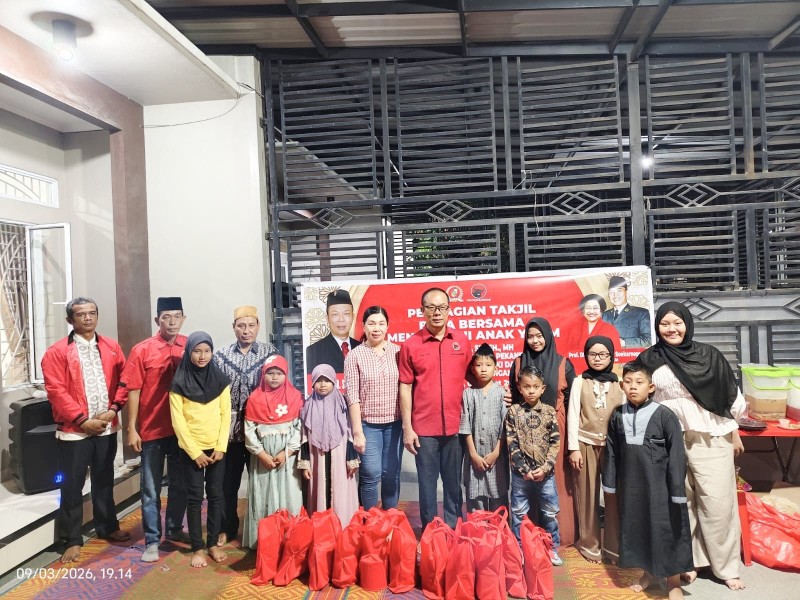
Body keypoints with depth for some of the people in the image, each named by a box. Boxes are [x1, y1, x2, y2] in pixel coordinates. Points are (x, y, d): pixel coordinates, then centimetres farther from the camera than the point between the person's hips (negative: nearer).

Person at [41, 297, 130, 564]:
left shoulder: (111, 347, 5)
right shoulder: (57, 352, -6)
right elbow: (56, 391, -12)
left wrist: (113, 409, -9)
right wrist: (82, 420, -16)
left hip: (107, 428, 4)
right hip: (74, 430, -4)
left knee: (104, 481, 18)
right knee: (72, 486, 5)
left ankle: (107, 527, 33)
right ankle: (72, 539, 19)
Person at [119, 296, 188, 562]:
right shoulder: (142, 350, -7)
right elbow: (132, 391, -6)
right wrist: (131, 429, -9)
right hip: (151, 429, -2)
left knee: (180, 484, 17)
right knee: (151, 489, 8)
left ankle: (175, 528, 36)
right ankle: (152, 540, 21)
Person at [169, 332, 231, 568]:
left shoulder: (220, 380, 0)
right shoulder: (179, 383, -5)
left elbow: (226, 415, 1)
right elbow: (178, 420, -7)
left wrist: (220, 447, -7)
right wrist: (195, 452, -10)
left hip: (217, 448, 2)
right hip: (191, 450, -2)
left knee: (215, 496, 7)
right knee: (194, 498, 4)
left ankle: (213, 543, 20)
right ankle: (197, 548, 15)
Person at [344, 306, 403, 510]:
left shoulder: (397, 352, 2)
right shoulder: (354, 356, -3)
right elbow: (352, 397, -6)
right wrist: (357, 431, -10)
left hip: (394, 423, 2)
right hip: (368, 424, -2)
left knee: (392, 474, 10)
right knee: (371, 475, 0)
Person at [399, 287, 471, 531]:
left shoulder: (462, 340, 3)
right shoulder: (410, 345, -4)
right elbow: (405, 387, -2)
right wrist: (407, 427, -5)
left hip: (456, 426, 2)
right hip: (424, 428, -2)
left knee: (454, 482, 14)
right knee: (427, 483, 8)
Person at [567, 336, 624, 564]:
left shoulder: (618, 383, 7)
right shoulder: (580, 382, 3)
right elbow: (573, 416, 0)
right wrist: (573, 448, -6)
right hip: (585, 443, -1)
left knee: (614, 495, 2)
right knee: (587, 495, 5)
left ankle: (614, 546, 15)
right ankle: (589, 545, 17)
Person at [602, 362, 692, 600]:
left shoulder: (664, 415, -13)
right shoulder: (617, 416, -1)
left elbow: (676, 455, -11)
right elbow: (612, 453, 7)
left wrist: (677, 491, -12)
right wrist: (610, 483, 10)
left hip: (659, 483, -4)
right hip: (631, 483, 4)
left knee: (665, 527, 5)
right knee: (636, 525, 15)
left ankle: (673, 581, 24)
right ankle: (648, 572, 35)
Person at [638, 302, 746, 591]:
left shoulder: (709, 355, 1)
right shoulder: (649, 359, 1)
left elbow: (729, 396, 7)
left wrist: (735, 434, 8)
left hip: (710, 439, 0)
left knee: (718, 502, 3)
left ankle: (726, 566, 18)